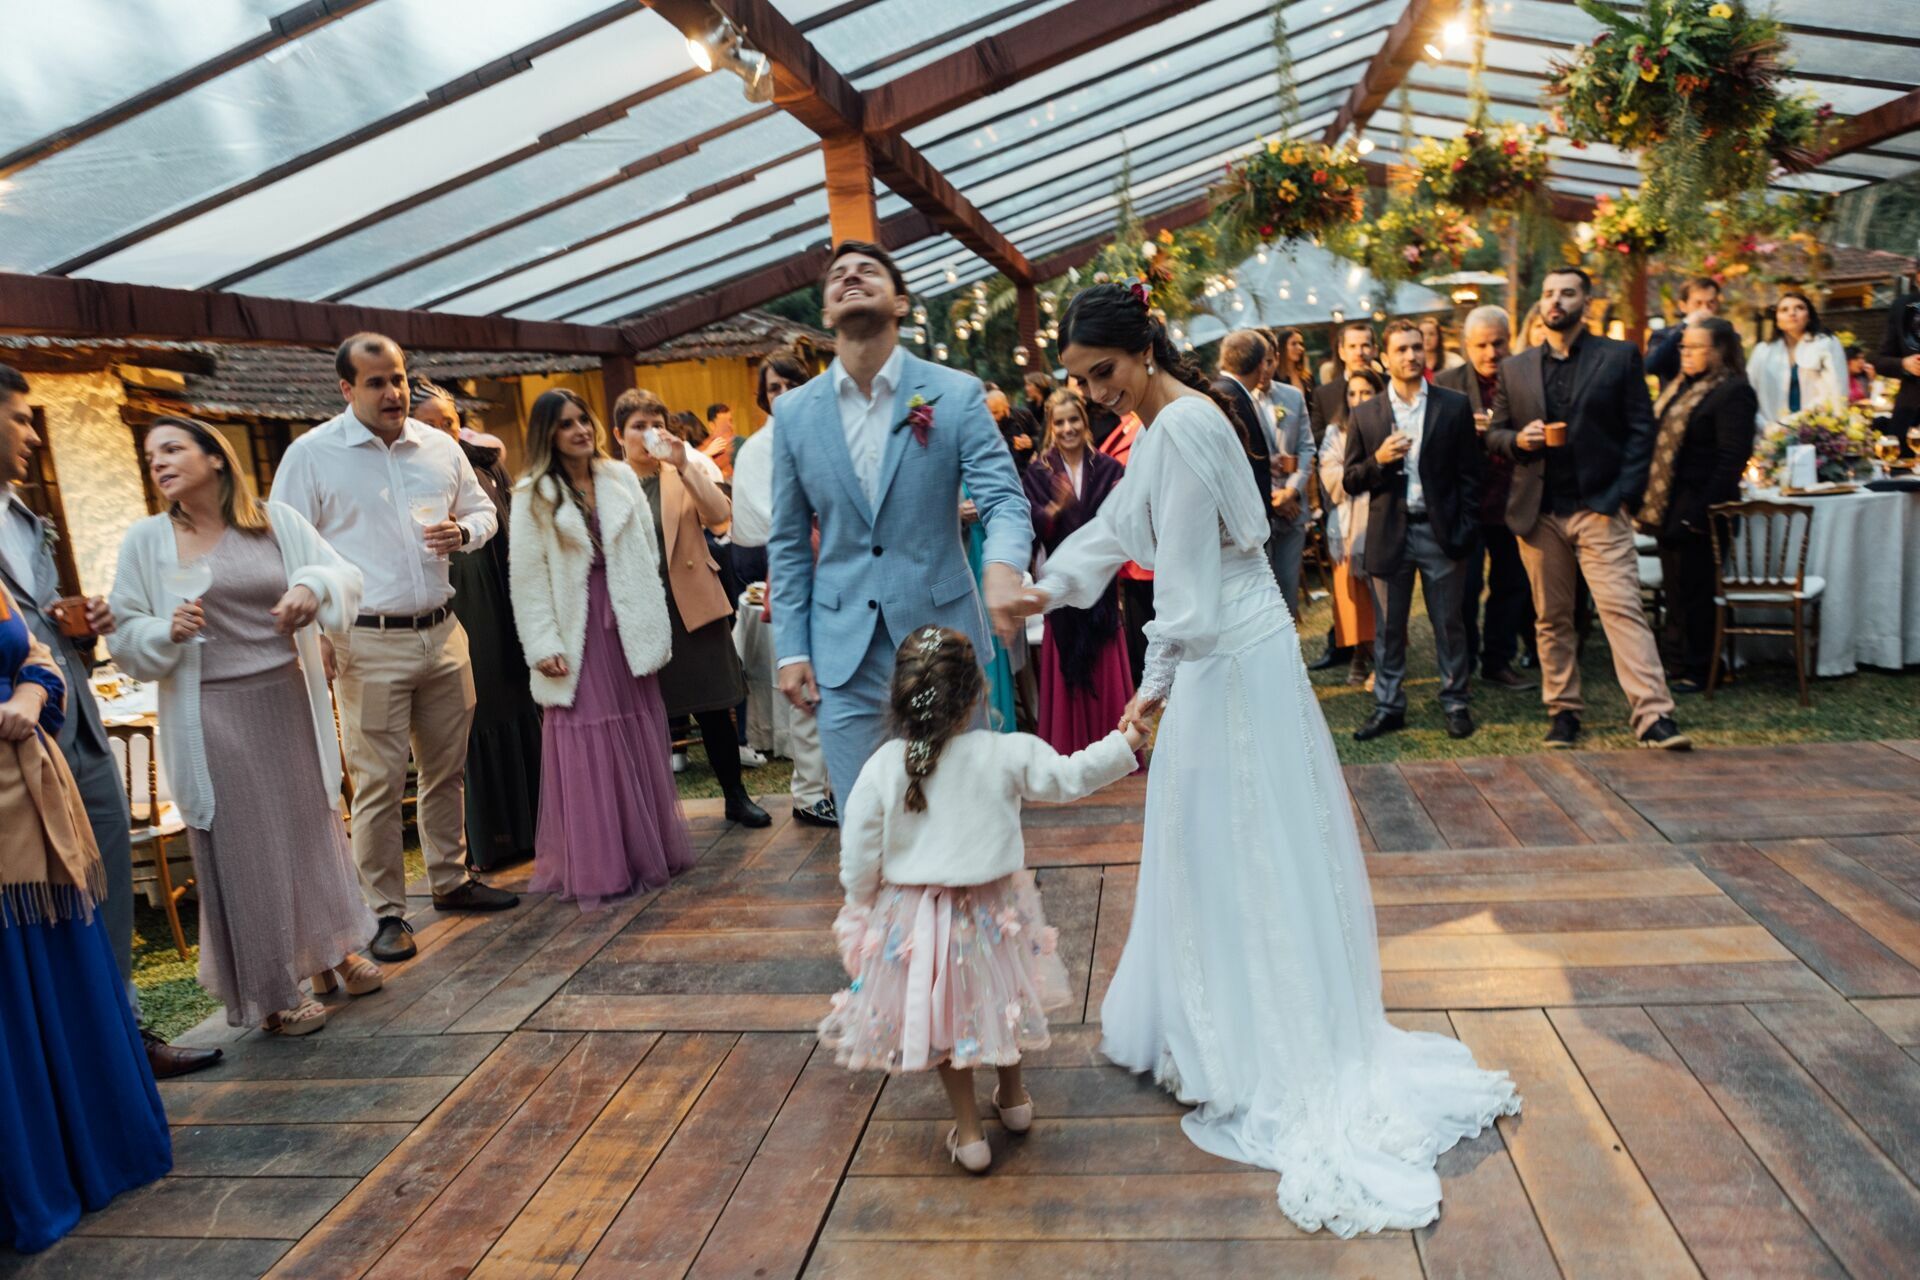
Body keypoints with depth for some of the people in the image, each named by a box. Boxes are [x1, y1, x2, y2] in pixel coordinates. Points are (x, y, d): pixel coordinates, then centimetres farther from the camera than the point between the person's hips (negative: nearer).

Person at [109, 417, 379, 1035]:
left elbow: (345, 574, -3)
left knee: (312, 824, 13)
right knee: (244, 846, 4)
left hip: (290, 704, 2)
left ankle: (330, 951, 32)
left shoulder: (276, 521, 4)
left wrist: (314, 584, -24)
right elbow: (123, 637, 1)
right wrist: (166, 632, -19)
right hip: (212, 717, -2)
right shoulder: (146, 540, 0)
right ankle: (270, 992, 17)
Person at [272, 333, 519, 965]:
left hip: (442, 633, 5)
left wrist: (464, 532, -3)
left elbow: (482, 509, 21)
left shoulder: (440, 447, 10)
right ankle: (385, 912, 9)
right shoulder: (311, 454, -3)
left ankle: (451, 880, 30)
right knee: (379, 781, -2)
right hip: (369, 643, -5)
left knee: (447, 767, 14)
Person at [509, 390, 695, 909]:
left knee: (640, 742, 8)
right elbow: (528, 579, -5)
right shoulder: (532, 496, -2)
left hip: (629, 628, 3)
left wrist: (651, 623, 4)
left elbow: (647, 551, 11)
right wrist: (543, 646, -12)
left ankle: (648, 850, 19)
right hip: (578, 636, -3)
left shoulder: (621, 479, 9)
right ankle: (598, 866, 7)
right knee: (587, 750, -1)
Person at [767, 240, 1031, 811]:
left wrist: (1003, 565, -31)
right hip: (844, 653, 2)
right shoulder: (795, 411, 4)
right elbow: (789, 543, 8)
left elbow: (1004, 498, -9)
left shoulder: (955, 393, -3)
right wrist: (791, 648, 3)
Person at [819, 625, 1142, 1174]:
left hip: (912, 917, -1)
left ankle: (968, 1132, 28)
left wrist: (864, 909, 9)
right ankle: (1013, 1098, 47)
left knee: (943, 1020, 18)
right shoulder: (1006, 755, -17)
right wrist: (1124, 743, 9)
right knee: (998, 1001, 26)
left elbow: (858, 861, -10)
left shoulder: (881, 768, -16)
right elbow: (1069, 777, -5)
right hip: (991, 912, 1)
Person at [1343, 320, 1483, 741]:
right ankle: (1388, 706, 17)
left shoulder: (1454, 406, 3)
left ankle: (1456, 702, 20)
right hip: (1389, 534, 1)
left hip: (1440, 532, -1)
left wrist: (1465, 530, -5)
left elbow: (1470, 474, 2)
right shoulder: (1365, 415, 4)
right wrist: (1378, 460, -15)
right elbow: (1351, 481, 4)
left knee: (1449, 624, 7)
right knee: (1389, 628, 7)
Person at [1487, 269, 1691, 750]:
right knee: (1551, 619, 8)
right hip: (1538, 512, 3)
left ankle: (1654, 716, -12)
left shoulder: (1620, 357, 4)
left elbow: (1641, 430, 2)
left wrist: (1623, 495, -8)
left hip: (1600, 507, -3)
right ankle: (1564, 712, 17)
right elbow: (1495, 433, 16)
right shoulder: (1515, 369, 12)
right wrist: (1518, 439, -8)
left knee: (1624, 609, -11)